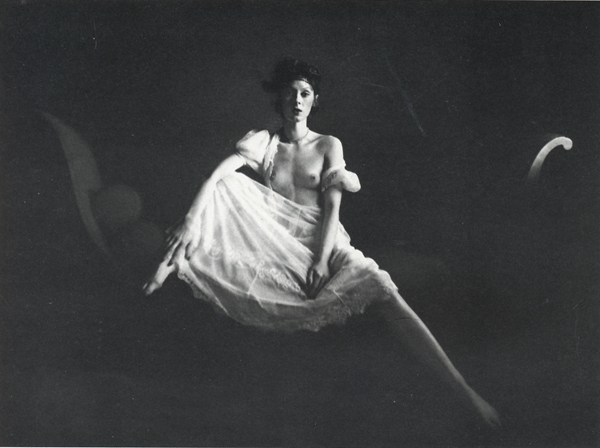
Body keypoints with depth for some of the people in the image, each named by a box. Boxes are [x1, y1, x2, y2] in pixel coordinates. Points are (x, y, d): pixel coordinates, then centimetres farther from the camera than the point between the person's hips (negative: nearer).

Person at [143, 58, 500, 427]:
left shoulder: (328, 145, 9)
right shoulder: (263, 142, 9)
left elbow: (333, 206, -2)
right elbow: (216, 175, -8)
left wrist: (323, 259, -18)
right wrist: (192, 219, -26)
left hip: (319, 240, -1)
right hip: (272, 241, 1)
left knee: (381, 289, -29)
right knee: (226, 184, -18)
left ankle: (466, 393, -35)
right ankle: (169, 265, -26)